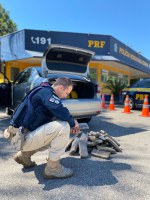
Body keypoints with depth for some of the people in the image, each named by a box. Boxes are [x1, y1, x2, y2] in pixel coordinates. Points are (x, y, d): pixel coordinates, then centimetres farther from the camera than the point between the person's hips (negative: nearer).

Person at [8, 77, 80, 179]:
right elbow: (61, 111, -29)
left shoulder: (45, 92, 17)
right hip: (24, 137, -10)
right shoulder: (46, 92, -14)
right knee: (63, 127, -20)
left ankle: (24, 154, 21)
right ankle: (53, 168, -7)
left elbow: (55, 117, 22)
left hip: (25, 134, 10)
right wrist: (73, 122, -9)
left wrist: (71, 125, 12)